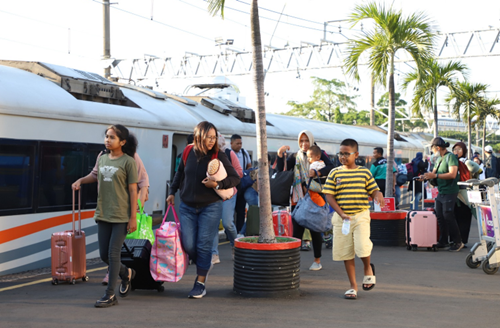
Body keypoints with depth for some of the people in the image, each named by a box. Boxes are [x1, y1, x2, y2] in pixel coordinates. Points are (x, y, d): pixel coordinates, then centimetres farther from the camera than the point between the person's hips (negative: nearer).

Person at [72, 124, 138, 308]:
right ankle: (126, 273, 37)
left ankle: (110, 294, 2)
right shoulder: (102, 159, 9)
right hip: (103, 214, 6)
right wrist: (81, 180, 10)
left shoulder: (128, 162, -8)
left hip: (121, 216, -6)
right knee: (104, 255, 10)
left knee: (113, 254, -6)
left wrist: (133, 218, -11)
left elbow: (133, 191, -8)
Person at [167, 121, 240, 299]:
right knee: (188, 245, 0)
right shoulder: (188, 153, 1)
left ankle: (200, 283, 7)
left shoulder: (219, 155, -8)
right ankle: (205, 265, 30)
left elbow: (235, 178, -7)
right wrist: (172, 192, 17)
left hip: (210, 207, -3)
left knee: (204, 245, -4)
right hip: (187, 207, 3)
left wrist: (217, 184, -20)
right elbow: (179, 174, 20)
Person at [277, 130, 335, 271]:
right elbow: (281, 169, 0)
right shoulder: (295, 157, 12)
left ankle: (317, 260, 16)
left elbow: (331, 167, -14)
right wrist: (280, 154, -13)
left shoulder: (319, 154, 3)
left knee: (315, 229, 3)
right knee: (297, 229, -2)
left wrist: (317, 173, -29)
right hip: (298, 198, 2)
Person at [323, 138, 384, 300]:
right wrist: (341, 214, -12)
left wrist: (378, 195, -18)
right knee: (346, 253, 6)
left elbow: (374, 190, 7)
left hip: (361, 215, -1)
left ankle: (368, 268, 17)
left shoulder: (364, 172, 4)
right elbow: (329, 196, -2)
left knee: (362, 247, -18)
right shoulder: (335, 173, 2)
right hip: (341, 218, 1)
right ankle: (353, 286, 20)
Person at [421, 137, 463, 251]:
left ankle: (458, 242, 1)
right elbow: (434, 172, 19)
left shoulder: (450, 157, -11)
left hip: (449, 192, -8)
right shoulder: (438, 159, 16)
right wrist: (426, 176, -2)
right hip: (440, 192, 8)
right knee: (439, 216, 8)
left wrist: (435, 175, -22)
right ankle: (443, 241, 16)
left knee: (448, 216, -8)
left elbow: (452, 174, -21)